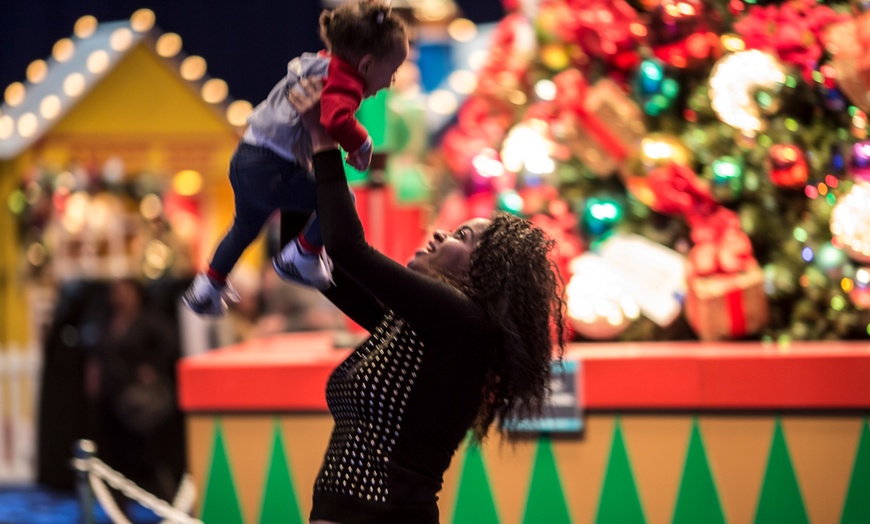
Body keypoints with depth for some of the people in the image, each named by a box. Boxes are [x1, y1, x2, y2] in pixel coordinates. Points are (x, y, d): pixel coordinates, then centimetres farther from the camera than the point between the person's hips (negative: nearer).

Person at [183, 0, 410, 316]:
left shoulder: (318, 68, 12)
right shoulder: (343, 84, -17)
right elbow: (337, 121, -38)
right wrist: (362, 143, -19)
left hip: (244, 161, 10)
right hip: (271, 172, -10)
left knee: (246, 227, 32)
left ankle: (207, 289, 47)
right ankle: (301, 258, 7)